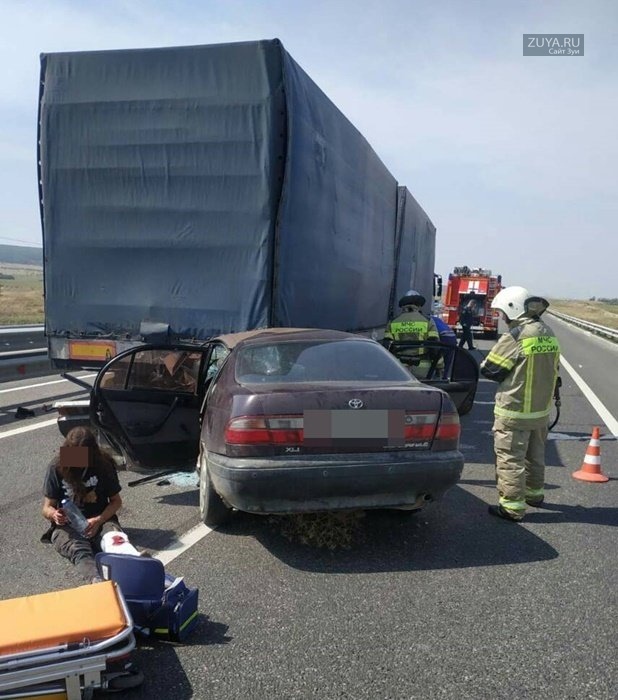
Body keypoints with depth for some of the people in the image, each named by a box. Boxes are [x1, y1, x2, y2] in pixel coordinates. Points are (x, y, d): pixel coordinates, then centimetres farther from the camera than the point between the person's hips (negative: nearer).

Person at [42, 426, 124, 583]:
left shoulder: (104, 465, -1)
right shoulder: (57, 468, -3)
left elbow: (116, 501, 5)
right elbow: (47, 507, 2)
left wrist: (98, 520, -15)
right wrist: (54, 515, -24)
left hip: (100, 520, 1)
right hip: (67, 525, -1)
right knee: (79, 550, -38)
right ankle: (96, 581, -67)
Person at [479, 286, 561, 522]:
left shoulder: (514, 337, -20)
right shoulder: (548, 334, 3)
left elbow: (489, 369, -15)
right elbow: (552, 369, 12)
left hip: (514, 411, -8)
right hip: (542, 409, 8)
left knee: (510, 458, 1)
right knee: (535, 454, 23)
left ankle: (512, 506, 5)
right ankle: (534, 492, 39)